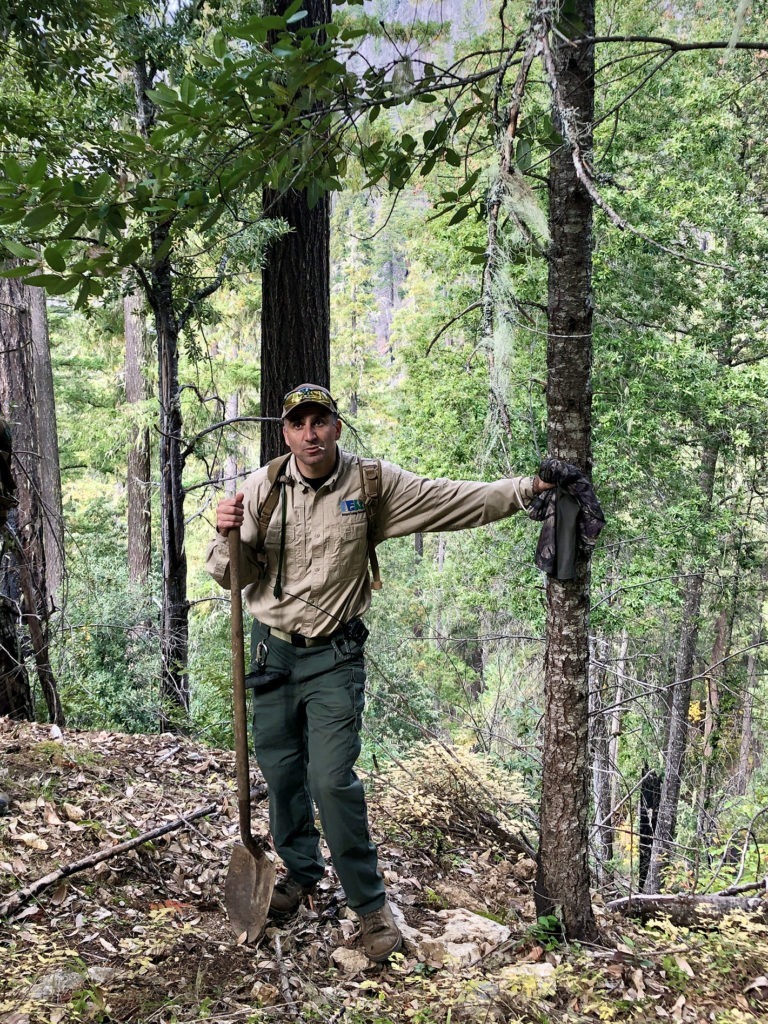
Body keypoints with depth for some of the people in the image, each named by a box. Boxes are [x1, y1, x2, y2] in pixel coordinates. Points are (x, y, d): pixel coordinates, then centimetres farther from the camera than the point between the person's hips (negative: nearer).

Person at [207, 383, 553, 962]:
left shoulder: (373, 484, -7)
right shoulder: (262, 489, -3)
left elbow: (460, 502, -4)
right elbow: (232, 576, 1)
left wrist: (530, 488, -11)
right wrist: (228, 537, -20)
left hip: (335, 656, -3)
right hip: (273, 649, 3)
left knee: (333, 780, -9)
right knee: (281, 772, 14)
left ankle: (371, 905, 8)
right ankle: (302, 874, 38)